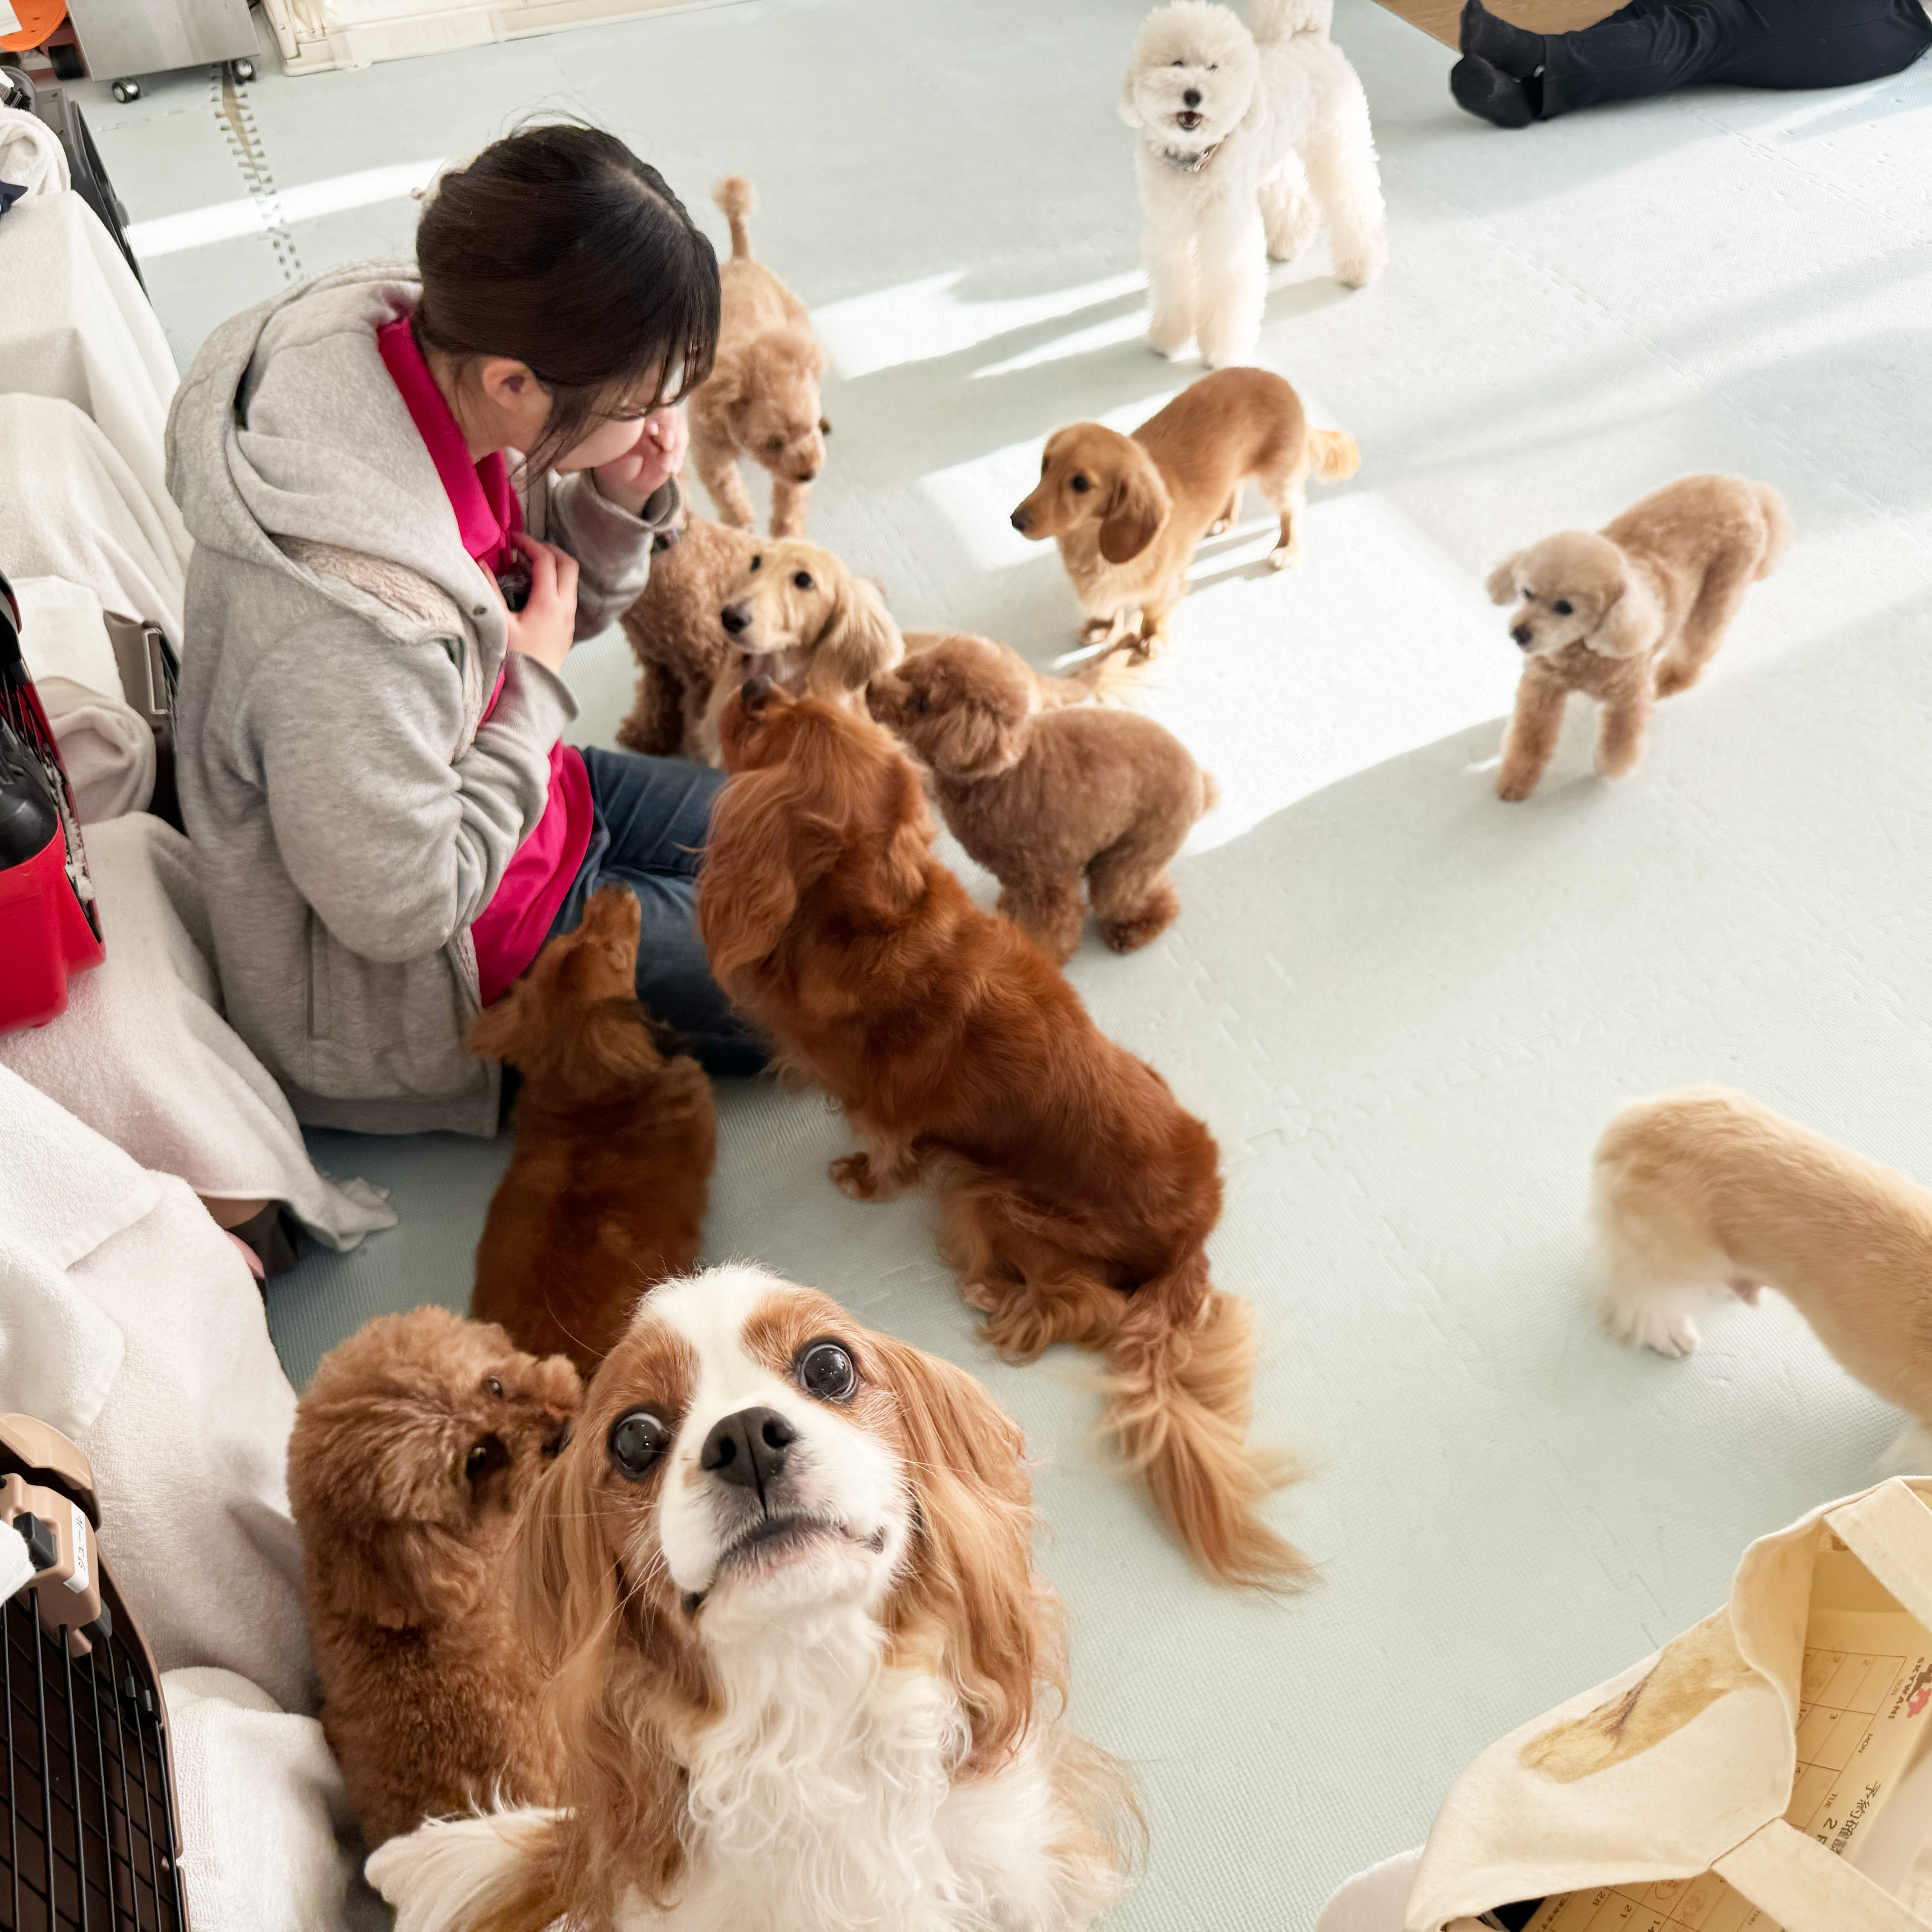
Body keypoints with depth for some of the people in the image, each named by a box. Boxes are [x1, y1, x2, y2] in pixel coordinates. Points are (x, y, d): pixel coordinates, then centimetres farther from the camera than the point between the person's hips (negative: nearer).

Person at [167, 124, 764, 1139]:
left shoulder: (424, 343, -15)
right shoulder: (347, 617, -41)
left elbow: (544, 602, 3)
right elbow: (402, 910, -27)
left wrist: (618, 504, -18)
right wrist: (534, 681, -22)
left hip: (506, 796, 8)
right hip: (408, 976, -8)